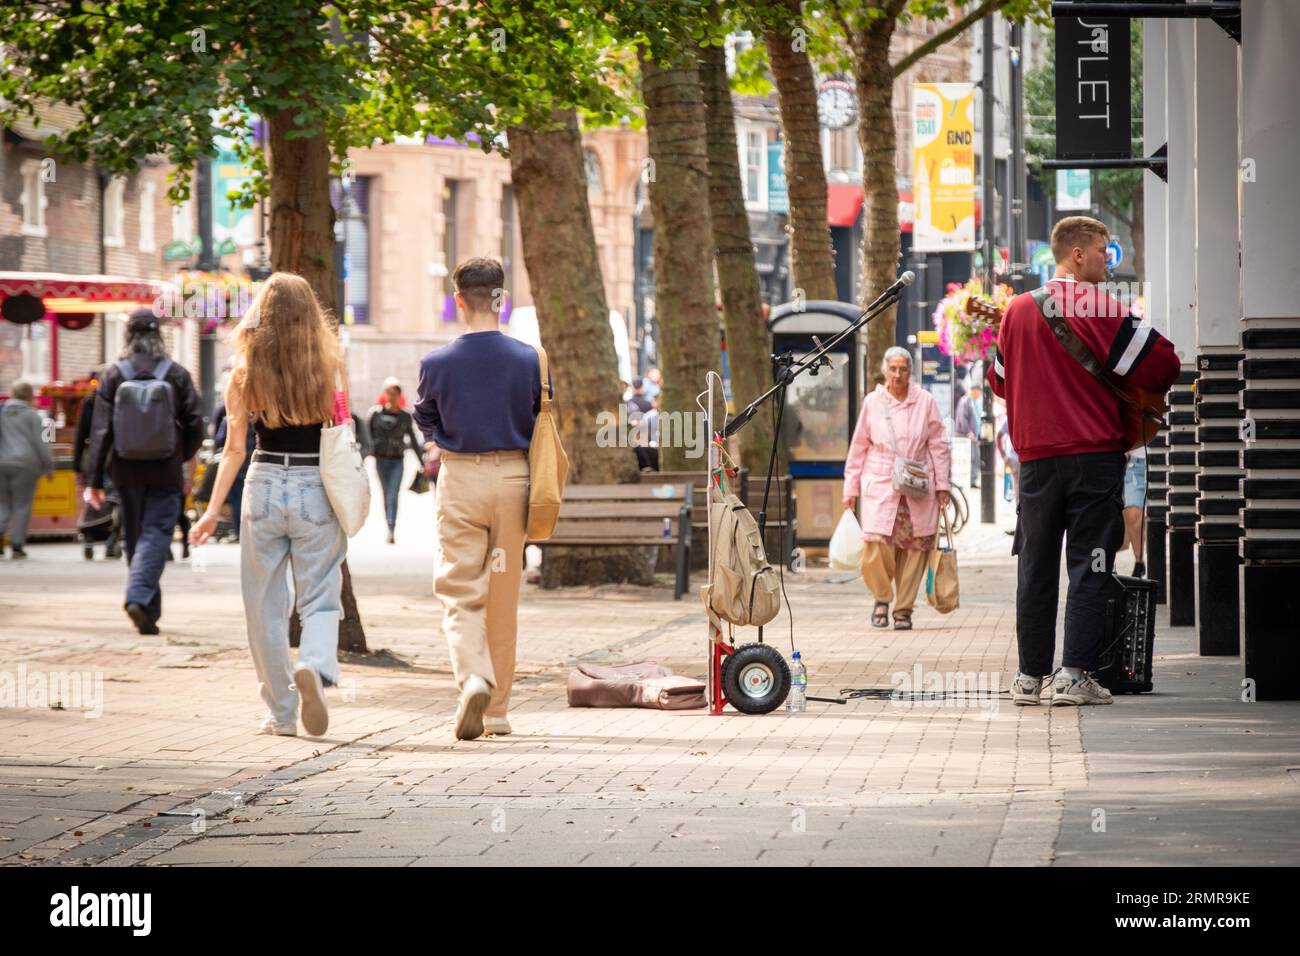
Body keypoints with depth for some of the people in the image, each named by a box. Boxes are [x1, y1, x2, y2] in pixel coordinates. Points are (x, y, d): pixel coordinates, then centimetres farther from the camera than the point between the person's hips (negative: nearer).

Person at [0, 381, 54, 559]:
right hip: (24, 464, -3)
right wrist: (48, 467, 2)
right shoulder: (32, 415, -2)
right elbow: (41, 443, -6)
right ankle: (16, 546, -2)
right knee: (22, 505, 2)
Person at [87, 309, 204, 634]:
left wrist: (94, 479, -3)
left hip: (127, 471, 2)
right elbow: (194, 425, -1)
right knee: (156, 533, -2)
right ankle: (140, 596, -24)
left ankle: (149, 611, 17)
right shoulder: (176, 374, -5)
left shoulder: (114, 375, -3)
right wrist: (182, 456, 19)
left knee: (135, 535, 13)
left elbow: (101, 430, -5)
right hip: (164, 471, -2)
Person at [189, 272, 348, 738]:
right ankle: (316, 667, -25)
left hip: (264, 487, 1)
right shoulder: (328, 367, -3)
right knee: (320, 598, 6)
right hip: (316, 489, -1)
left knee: (265, 604, 11)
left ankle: (281, 713, 13)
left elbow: (235, 447, -1)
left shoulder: (246, 370, -2)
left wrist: (214, 510, 5)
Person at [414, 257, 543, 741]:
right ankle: (497, 710, 18)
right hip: (512, 478, 2)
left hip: (460, 481, -2)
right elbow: (542, 424, 6)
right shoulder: (529, 359, -5)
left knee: (459, 593, 1)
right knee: (504, 600, 11)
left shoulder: (438, 363, -8)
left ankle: (473, 678, -26)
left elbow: (426, 422, 9)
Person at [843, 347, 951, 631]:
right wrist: (851, 488, 9)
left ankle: (903, 609, 10)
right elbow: (859, 447, 12)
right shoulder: (872, 402, 6)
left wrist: (941, 485, 5)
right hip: (880, 487, 0)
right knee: (877, 546, -14)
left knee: (913, 549, -2)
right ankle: (882, 597, 10)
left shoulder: (925, 402, 4)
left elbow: (938, 445, 9)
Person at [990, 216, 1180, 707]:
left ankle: (1031, 675, 12)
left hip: (1036, 458, 4)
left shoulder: (1018, 310, 6)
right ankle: (1075, 675, -6)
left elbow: (999, 380, 17)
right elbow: (1161, 362, -9)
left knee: (1035, 567, 11)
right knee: (1089, 566, -1)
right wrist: (1137, 391, 10)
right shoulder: (1101, 311, -9)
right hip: (1096, 454, -4)